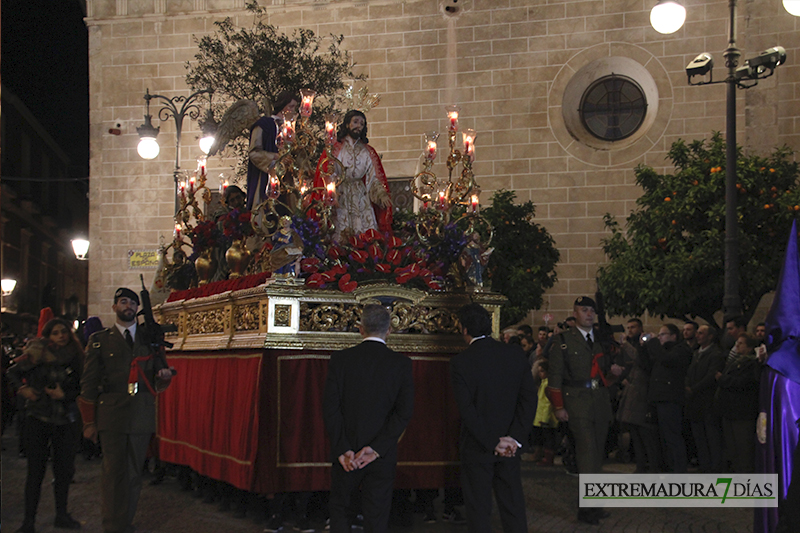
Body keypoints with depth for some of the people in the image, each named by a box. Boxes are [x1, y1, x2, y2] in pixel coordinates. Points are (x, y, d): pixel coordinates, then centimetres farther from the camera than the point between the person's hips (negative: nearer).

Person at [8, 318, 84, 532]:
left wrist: (65, 395, -10)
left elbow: (80, 389, 8)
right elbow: (14, 372, 8)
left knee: (65, 468, 7)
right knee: (36, 469, -4)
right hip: (39, 418, -3)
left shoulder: (75, 358, 3)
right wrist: (22, 388, -9)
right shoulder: (37, 354, -3)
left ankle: (61, 515, 22)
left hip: (66, 420, 3)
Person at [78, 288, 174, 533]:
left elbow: (159, 377, 19)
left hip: (142, 417, 2)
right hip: (111, 417, -2)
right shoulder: (100, 340, 9)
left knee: (134, 473, 5)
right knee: (113, 473, -2)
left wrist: (164, 376, -7)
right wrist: (89, 421, 0)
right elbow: (89, 382, 5)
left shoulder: (150, 338, 15)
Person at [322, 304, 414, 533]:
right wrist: (376, 449, -12)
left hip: (346, 455, 0)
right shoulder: (401, 364, -4)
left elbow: (330, 409, -10)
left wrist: (343, 450, -10)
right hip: (382, 458, 0)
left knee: (339, 508, 19)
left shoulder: (340, 360, -4)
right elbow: (405, 411, -10)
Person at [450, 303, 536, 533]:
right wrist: (515, 438, -7)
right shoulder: (516, 354, -1)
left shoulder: (460, 362, -13)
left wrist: (492, 443, -10)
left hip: (476, 449, -4)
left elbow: (467, 409, -16)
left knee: (478, 513, 6)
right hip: (510, 447, 4)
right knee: (513, 509, 12)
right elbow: (529, 398, -4)